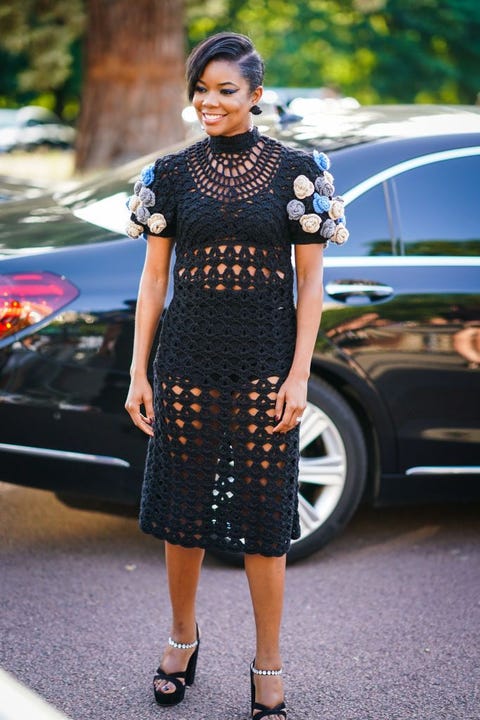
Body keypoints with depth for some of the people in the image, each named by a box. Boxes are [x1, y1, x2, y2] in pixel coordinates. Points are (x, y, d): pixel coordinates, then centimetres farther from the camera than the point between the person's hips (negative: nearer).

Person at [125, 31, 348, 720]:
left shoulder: (298, 170, -2)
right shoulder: (172, 172, 4)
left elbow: (310, 280, -1)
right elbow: (154, 275, 6)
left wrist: (299, 375, -7)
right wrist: (138, 372, 3)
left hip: (265, 366, -2)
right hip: (187, 361, 2)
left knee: (263, 516, 4)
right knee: (182, 508, 10)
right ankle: (182, 638, 33)